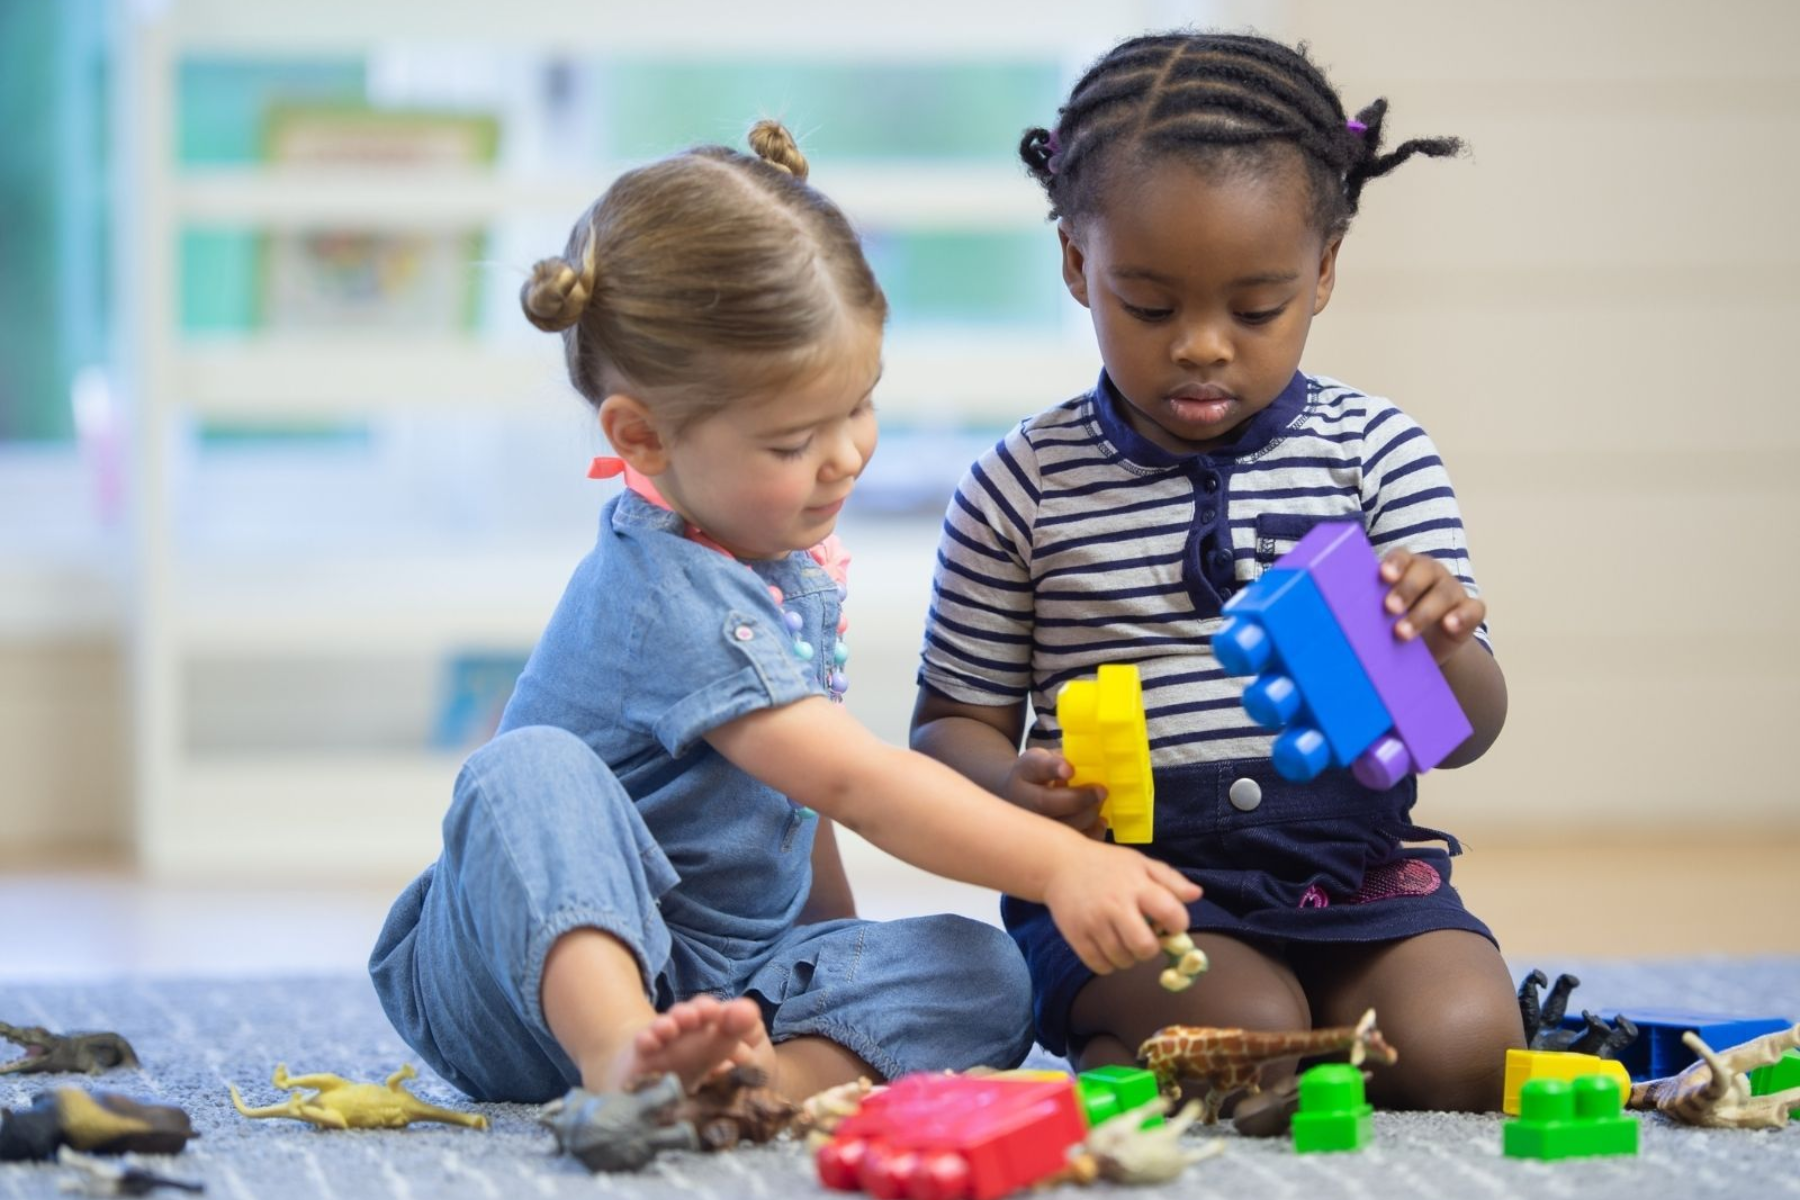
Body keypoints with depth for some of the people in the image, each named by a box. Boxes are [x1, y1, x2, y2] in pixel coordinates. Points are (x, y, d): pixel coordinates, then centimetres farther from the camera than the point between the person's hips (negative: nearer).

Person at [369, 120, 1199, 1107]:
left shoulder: (786, 549, 8)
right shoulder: (668, 598, -22)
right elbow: (857, 781, -30)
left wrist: (841, 947, 17)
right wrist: (1058, 865, -36)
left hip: (723, 984, 8)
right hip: (548, 967, -8)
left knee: (981, 972, -14)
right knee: (533, 771, -36)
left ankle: (777, 1076, -43)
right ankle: (624, 1063, -58)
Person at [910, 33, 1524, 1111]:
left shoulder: (1376, 452, 5)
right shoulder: (1023, 487, 3)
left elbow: (1469, 733, 2)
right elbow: (951, 725, 9)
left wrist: (1438, 645, -23)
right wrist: (1017, 786, -16)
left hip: (1353, 869, 3)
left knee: (1459, 1047, -22)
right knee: (1248, 1033, -31)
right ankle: (1104, 1061, 1)